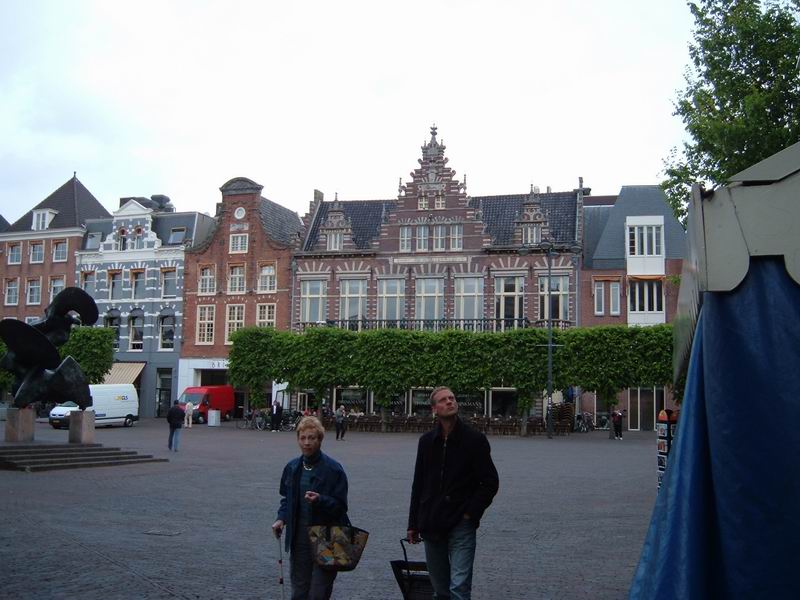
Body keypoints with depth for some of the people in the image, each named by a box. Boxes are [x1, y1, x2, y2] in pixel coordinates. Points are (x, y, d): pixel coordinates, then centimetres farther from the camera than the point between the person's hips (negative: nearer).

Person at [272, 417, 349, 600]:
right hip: (299, 537, 5)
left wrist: (320, 500, -27)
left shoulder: (333, 469, -11)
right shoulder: (292, 467, 6)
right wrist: (281, 518, 2)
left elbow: (340, 506, -10)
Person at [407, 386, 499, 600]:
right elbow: (418, 485, 14)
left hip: (460, 525, -4)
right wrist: (413, 524, 13)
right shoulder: (427, 441, 7)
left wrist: (470, 514, -8)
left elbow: (490, 483, -3)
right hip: (431, 525, 4)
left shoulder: (475, 439, -5)